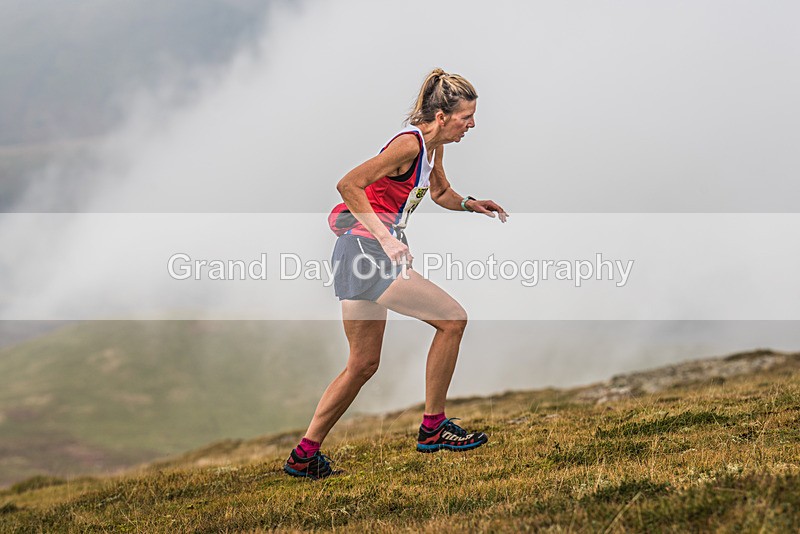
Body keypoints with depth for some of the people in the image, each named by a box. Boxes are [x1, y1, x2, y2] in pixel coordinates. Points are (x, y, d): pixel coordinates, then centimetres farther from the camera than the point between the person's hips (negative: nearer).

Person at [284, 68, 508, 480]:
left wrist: (470, 204, 9)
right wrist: (386, 238, -27)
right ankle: (432, 429, 1)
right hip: (366, 248, -10)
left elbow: (441, 192, 30)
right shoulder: (410, 143, -17)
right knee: (452, 318, -8)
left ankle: (304, 456, 16)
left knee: (363, 364, 13)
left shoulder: (434, 145, 11)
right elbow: (348, 185, -23)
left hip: (365, 253, 10)